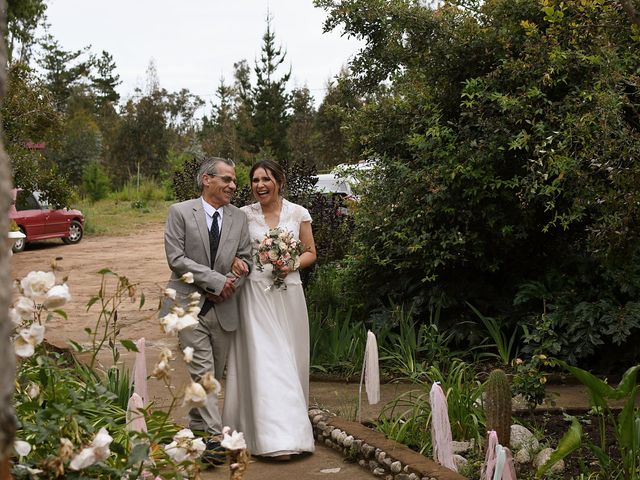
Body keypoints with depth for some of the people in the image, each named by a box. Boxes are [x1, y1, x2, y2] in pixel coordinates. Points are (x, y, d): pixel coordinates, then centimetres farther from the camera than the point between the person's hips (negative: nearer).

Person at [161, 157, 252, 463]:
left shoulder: (239, 218, 9)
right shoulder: (180, 212, -3)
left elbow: (245, 259, 9)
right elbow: (176, 258, -11)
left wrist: (229, 285, -11)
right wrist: (216, 280, -15)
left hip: (224, 308, 4)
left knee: (214, 375, 11)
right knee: (202, 371, -9)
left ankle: (196, 426, 27)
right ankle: (214, 437, -9)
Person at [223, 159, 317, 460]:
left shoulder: (298, 213, 3)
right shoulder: (244, 215, 2)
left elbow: (311, 253, 9)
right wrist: (235, 261, -11)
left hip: (288, 292, 1)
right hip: (256, 294, -1)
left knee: (288, 358, 6)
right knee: (263, 360, -7)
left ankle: (289, 422, 22)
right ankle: (277, 438, -7)